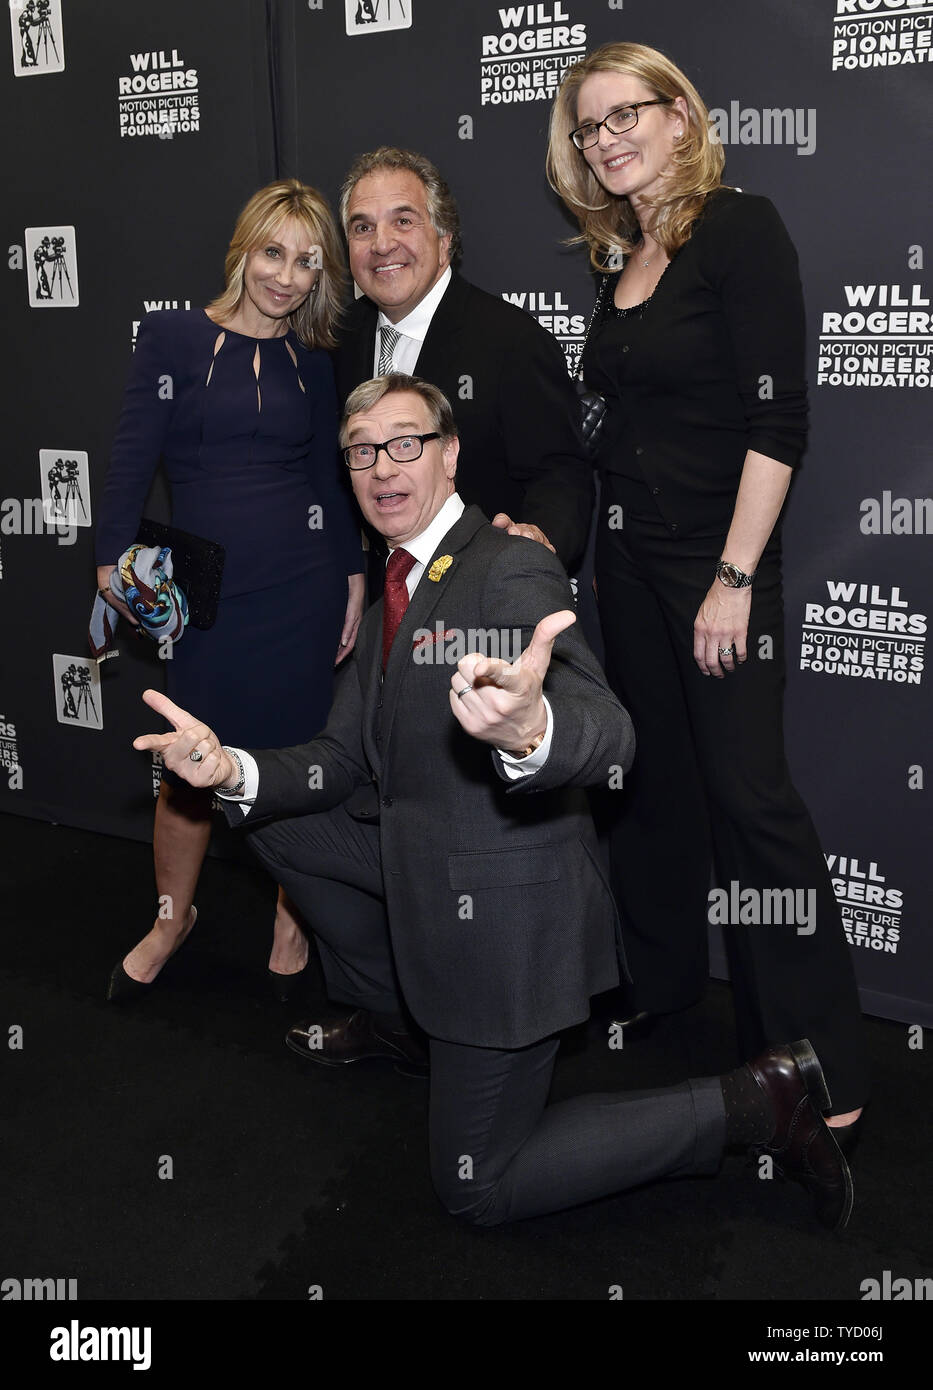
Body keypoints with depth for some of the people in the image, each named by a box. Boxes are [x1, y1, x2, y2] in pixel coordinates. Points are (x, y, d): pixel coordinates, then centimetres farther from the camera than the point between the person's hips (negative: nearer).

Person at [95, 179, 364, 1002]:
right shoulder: (173, 337, 1)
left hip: (301, 585, 2)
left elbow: (329, 474, 12)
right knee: (189, 771, 5)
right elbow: (134, 456, -2)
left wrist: (353, 577, 7)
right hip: (203, 592, -1)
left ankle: (293, 928, 28)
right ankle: (172, 920, 31)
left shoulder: (312, 362, 9)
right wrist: (114, 559, -8)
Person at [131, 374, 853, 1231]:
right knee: (277, 819, 16)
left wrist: (528, 729, -57)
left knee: (479, 1189, 0)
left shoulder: (513, 570, -19)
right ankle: (393, 1015, 28)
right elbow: (344, 760, 9)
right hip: (421, 865, 8)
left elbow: (608, 739, -34)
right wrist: (234, 771, -10)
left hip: (505, 907, -8)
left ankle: (751, 1102, 6)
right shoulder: (397, 589, 9)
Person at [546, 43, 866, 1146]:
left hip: (717, 558, -7)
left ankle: (819, 1069, 4)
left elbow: (776, 419, -16)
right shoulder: (620, 260, 13)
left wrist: (736, 578, -19)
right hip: (628, 556, 7)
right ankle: (656, 980, 31)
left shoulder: (739, 229, -9)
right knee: (654, 777, 14)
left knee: (750, 794, -7)